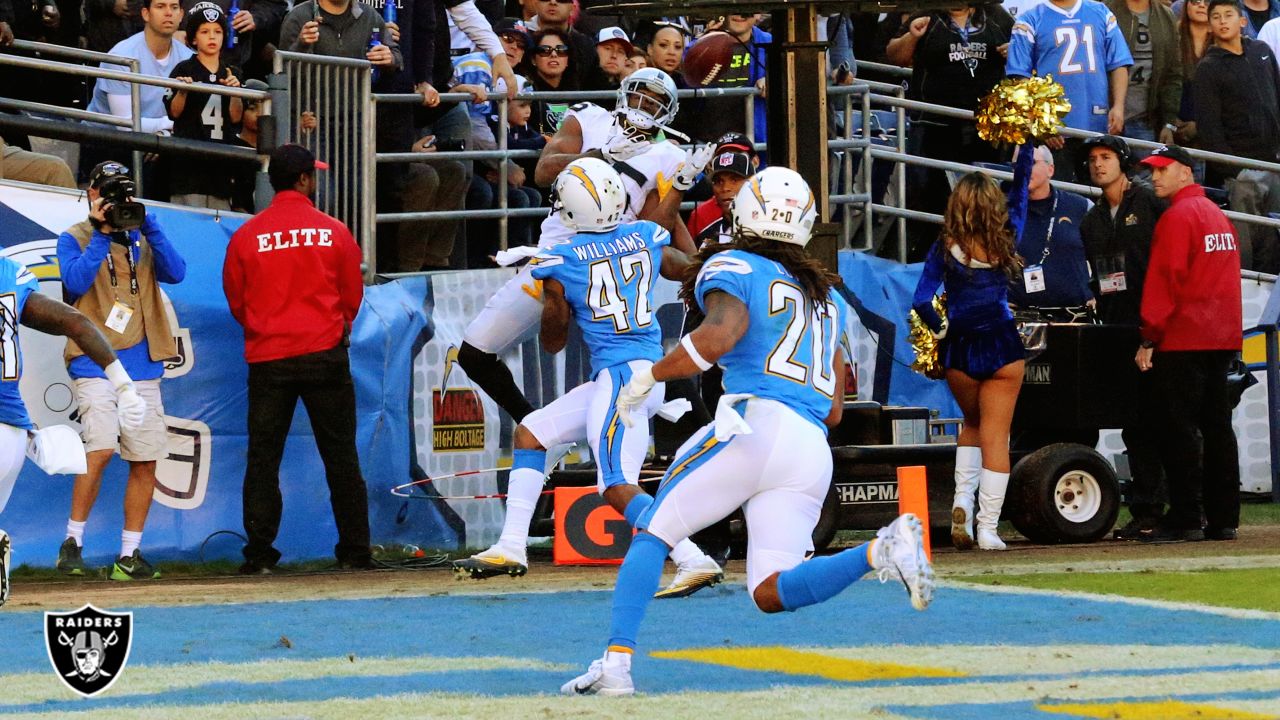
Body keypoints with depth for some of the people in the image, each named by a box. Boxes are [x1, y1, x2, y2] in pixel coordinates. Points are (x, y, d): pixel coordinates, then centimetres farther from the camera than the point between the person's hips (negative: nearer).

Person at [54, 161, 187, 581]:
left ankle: (129, 555, 11)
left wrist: (148, 225, -9)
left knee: (145, 462, 2)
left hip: (142, 369, 4)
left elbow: (175, 273, -2)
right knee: (101, 448, -21)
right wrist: (101, 233, -12)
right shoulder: (74, 239, 5)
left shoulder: (142, 241, 14)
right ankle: (73, 541, -7)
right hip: (94, 365, -4)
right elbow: (76, 281, -13)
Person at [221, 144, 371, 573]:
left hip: (266, 358, 1)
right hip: (325, 355, 0)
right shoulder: (334, 232, -2)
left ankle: (259, 554, -1)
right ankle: (355, 551, 6)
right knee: (340, 457, 6)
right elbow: (352, 296, 8)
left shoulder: (246, 236, -1)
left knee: (262, 458, 4)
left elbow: (236, 301, 8)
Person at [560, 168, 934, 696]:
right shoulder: (828, 297, 28)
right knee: (770, 593, 2)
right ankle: (881, 550, -20)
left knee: (651, 536, 8)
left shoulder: (734, 268, 7)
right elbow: (834, 412, 24)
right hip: (814, 452, 6)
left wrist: (645, 379, -4)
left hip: (756, 428, -6)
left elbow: (718, 337, -15)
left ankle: (617, 662, -5)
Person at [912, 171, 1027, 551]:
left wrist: (940, 328, 3)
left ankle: (963, 495, 5)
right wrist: (1025, 150, 22)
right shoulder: (1004, 241, -4)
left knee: (973, 423, 25)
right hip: (1002, 345, -1)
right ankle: (988, 527, 0)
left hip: (960, 349, 1)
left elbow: (921, 300, -13)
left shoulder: (946, 248, -7)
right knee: (996, 434, 4)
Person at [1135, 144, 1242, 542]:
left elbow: (1164, 280, -14)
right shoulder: (1218, 215, 17)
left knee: (1179, 430, -6)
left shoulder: (1178, 216, -9)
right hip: (1223, 338, 8)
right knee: (1217, 427, 9)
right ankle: (1223, 519, 8)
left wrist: (1150, 338, -14)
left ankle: (1185, 519, -8)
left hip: (1183, 340, -8)